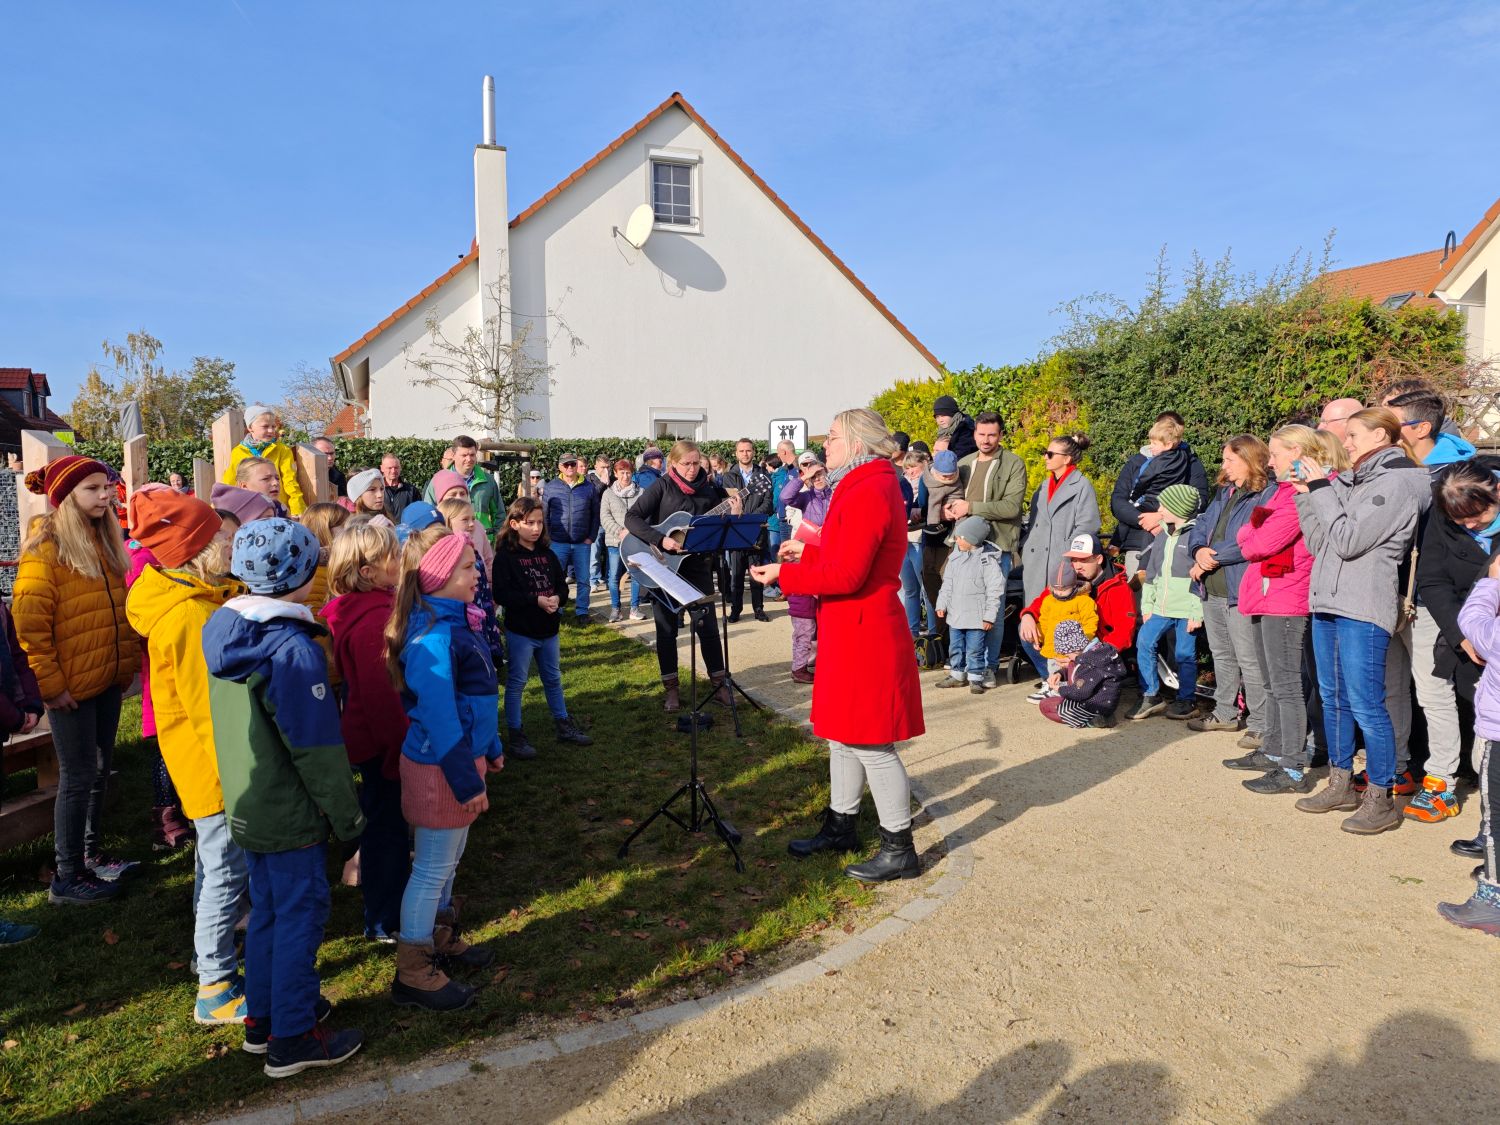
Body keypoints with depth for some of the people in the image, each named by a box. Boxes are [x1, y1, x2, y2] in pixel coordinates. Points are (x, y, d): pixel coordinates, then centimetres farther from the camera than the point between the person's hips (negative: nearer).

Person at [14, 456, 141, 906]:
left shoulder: (104, 541, 10)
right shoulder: (45, 548, -13)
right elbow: (29, 622, -16)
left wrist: (127, 662, 10)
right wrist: (50, 683, -15)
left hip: (108, 681, 7)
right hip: (72, 686, -7)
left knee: (100, 771, 16)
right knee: (78, 777, 1)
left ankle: (92, 855, 31)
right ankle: (66, 879, 13)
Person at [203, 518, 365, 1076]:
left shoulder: (223, 629, 1)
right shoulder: (292, 649, -26)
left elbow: (236, 724, 11)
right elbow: (316, 748, -22)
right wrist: (348, 815, -11)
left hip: (247, 806, 8)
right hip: (291, 814, -8)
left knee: (267, 910, 21)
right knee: (300, 915, 6)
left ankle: (262, 1017, 35)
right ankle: (292, 1038, 19)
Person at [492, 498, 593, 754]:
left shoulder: (548, 554, 7)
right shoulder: (505, 556, -12)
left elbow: (562, 585, 9)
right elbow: (503, 593, -19)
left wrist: (558, 598, -14)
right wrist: (536, 601, -25)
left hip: (548, 629, 6)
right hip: (520, 630, -6)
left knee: (553, 679, 18)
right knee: (516, 683, 5)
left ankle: (564, 726, 31)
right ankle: (516, 735, 15)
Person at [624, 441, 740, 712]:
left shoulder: (709, 490, 3)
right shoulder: (661, 487, -7)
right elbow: (632, 518, -16)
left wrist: (732, 514, -13)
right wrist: (661, 540, -26)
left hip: (696, 564, 2)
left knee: (707, 624, 2)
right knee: (666, 627, 6)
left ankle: (718, 682, 14)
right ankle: (670, 687, 17)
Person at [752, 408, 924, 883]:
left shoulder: (868, 493, -20)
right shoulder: (865, 487, 14)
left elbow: (846, 575, -25)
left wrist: (785, 574, -16)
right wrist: (807, 551, 17)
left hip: (863, 636, -11)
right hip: (851, 633, 11)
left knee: (870, 743, -1)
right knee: (843, 733, 19)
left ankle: (900, 850, 12)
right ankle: (841, 826, 34)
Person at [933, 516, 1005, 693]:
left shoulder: (988, 560, -15)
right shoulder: (955, 557, 5)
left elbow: (995, 591, -14)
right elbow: (947, 584, 15)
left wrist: (989, 616, -14)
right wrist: (942, 604, 10)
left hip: (977, 618, -6)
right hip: (955, 615, 7)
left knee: (975, 650, 1)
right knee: (955, 647, 16)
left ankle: (976, 678, 15)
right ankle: (957, 674, 30)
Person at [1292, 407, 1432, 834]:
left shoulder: (1396, 482, -8)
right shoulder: (1348, 481, 16)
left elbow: (1348, 541, -16)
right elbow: (1318, 543, 14)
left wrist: (1321, 488, -9)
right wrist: (1307, 494, 7)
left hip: (1363, 610, -8)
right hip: (1328, 603, 8)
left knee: (1365, 704, -5)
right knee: (1333, 698, 14)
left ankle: (1381, 799, 5)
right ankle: (1341, 784, 25)